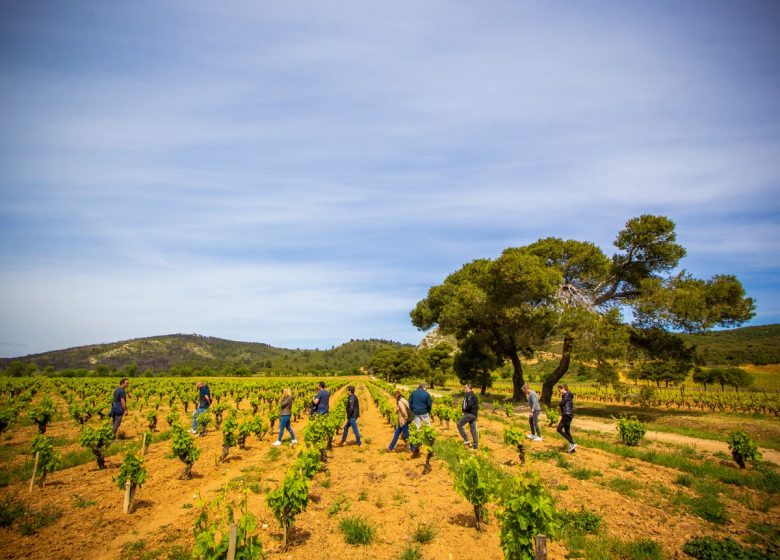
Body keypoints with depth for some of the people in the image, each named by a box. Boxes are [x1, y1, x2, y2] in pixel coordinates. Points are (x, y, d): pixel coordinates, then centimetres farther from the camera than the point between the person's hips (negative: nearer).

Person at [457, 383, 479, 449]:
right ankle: (475, 444, 9)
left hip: (469, 413, -10)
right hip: (474, 414, 10)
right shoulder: (474, 395, 19)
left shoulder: (469, 395, -12)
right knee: (473, 429, 9)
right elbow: (477, 406, 22)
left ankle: (466, 439, -8)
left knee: (459, 424, -3)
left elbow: (469, 404, -26)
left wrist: (464, 409, -11)